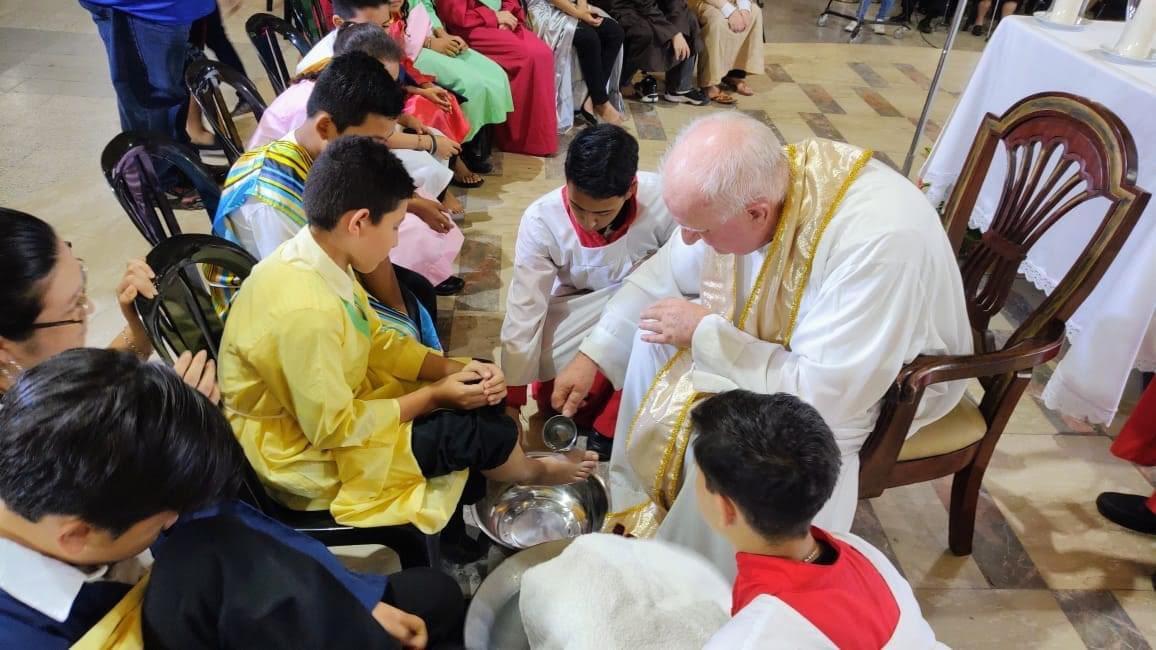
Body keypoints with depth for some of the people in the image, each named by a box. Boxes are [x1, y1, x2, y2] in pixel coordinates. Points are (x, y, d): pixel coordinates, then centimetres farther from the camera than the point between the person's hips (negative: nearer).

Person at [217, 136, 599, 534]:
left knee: (479, 392, 5)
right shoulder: (305, 311, -35)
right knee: (483, 429, -10)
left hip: (335, 407, 9)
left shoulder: (322, 261, -7)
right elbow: (333, 429, -27)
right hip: (309, 458, -8)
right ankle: (528, 473, 23)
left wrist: (454, 370, -9)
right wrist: (433, 396, -17)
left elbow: (378, 342, 4)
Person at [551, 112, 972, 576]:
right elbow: (662, 274, -4)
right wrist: (591, 357, -7)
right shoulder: (747, 183, -20)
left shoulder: (878, 242, -40)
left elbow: (825, 394, -35)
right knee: (656, 338, -7)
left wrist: (705, 333, -28)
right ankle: (640, 504, 10)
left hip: (889, 386, -6)